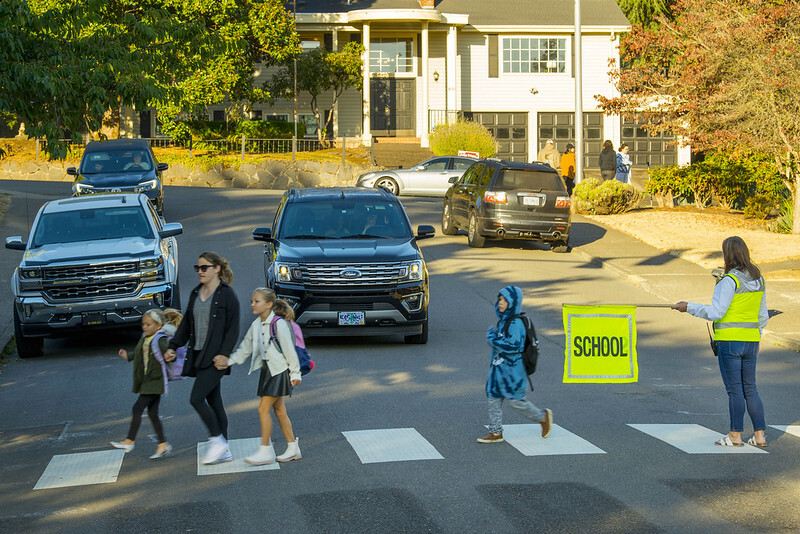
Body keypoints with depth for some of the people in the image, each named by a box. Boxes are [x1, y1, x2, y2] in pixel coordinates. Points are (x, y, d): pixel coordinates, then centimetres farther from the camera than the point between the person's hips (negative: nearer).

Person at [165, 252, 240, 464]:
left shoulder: (226, 295, -9)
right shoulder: (196, 293, 13)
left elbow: (232, 329, -11)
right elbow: (186, 323, 19)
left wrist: (223, 355, -20)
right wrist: (173, 346, 11)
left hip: (215, 358, -7)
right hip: (198, 355, 8)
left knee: (196, 398, -13)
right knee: (213, 401, 10)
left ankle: (217, 440, 0)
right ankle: (224, 451, 16)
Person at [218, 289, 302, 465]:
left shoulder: (279, 324, -16)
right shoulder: (256, 325, 7)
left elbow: (289, 349, -13)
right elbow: (244, 349, 11)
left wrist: (295, 373, -10)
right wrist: (228, 361, -2)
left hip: (279, 371, -8)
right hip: (267, 370, 8)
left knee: (263, 409, -11)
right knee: (279, 411, 12)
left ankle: (265, 451, -4)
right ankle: (293, 448, 21)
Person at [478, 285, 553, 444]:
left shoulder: (516, 323, -20)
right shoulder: (503, 320, 9)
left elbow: (513, 347, -27)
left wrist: (493, 338, -21)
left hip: (512, 369, -9)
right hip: (498, 368, 9)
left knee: (515, 400, 1)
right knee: (493, 398, 7)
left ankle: (543, 417, 22)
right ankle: (495, 433, 15)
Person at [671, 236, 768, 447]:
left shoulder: (730, 281, -15)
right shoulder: (759, 280, 9)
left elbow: (716, 312, -17)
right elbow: (763, 316, 14)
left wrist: (689, 307, -8)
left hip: (729, 341, -7)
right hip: (751, 340, 7)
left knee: (734, 389, -1)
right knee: (750, 389, 12)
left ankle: (735, 435, 4)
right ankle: (759, 435, 11)